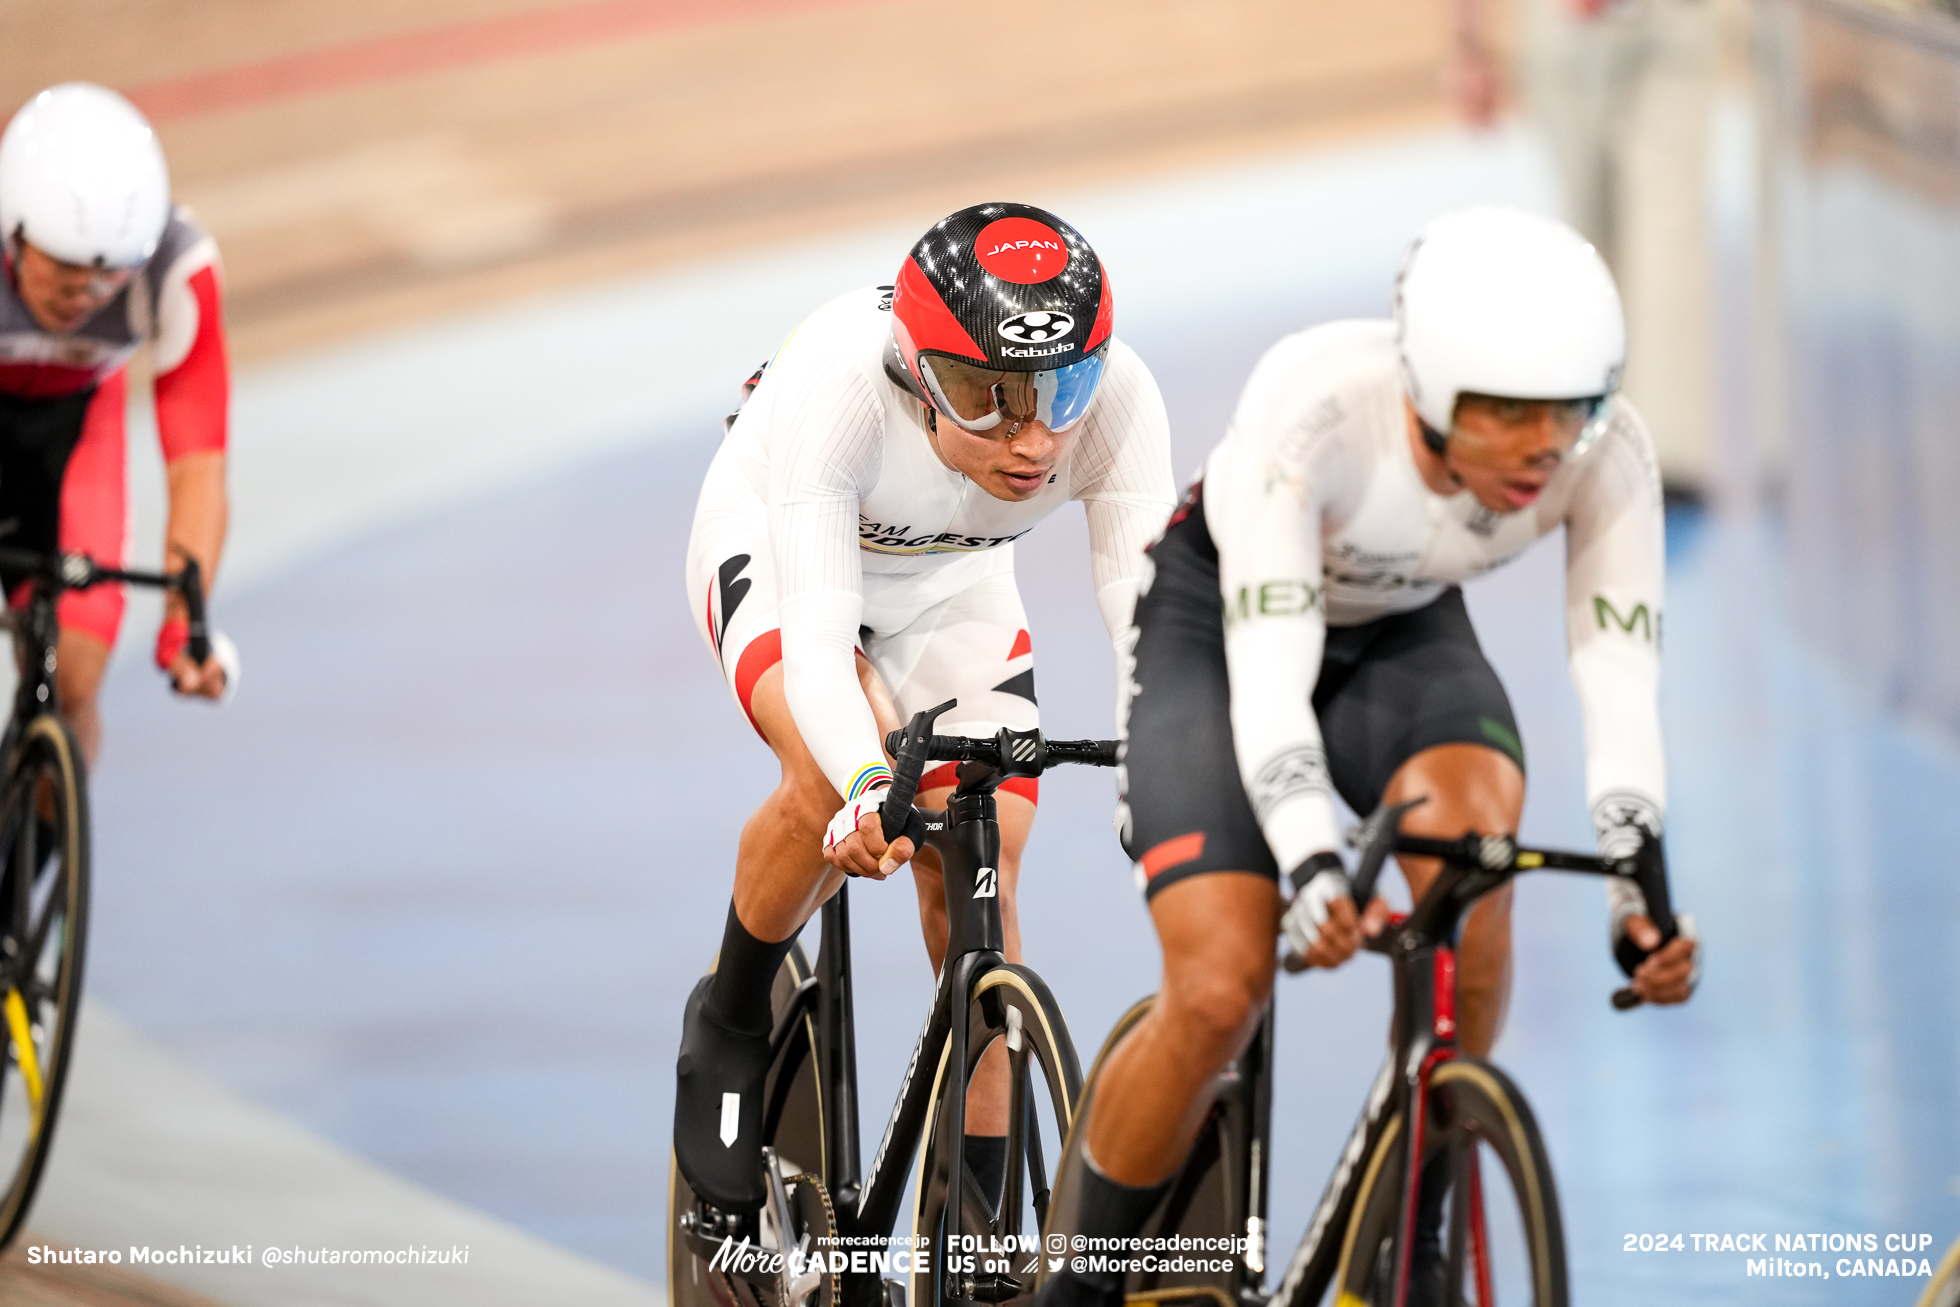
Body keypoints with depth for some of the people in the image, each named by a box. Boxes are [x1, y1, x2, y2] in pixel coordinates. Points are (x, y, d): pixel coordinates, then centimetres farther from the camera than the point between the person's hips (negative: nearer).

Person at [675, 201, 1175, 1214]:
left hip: (949, 582, 3)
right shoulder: (838, 381, -42)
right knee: (835, 778, -31)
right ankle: (729, 1027, -4)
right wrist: (869, 782, -63)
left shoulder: (1116, 399, -33)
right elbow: (817, 638, -45)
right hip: (778, 550, -3)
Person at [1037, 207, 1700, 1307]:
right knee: (1219, 998, -21)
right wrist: (1313, 868, -55)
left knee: (1473, 830, -32)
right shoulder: (1316, 405, -38)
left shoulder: (1608, 452, -28)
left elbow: (1619, 681, -28)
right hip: (1220, 623, -3)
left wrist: (1641, 886, -43)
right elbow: (1265, 677, -40)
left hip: (1404, 636, 3)